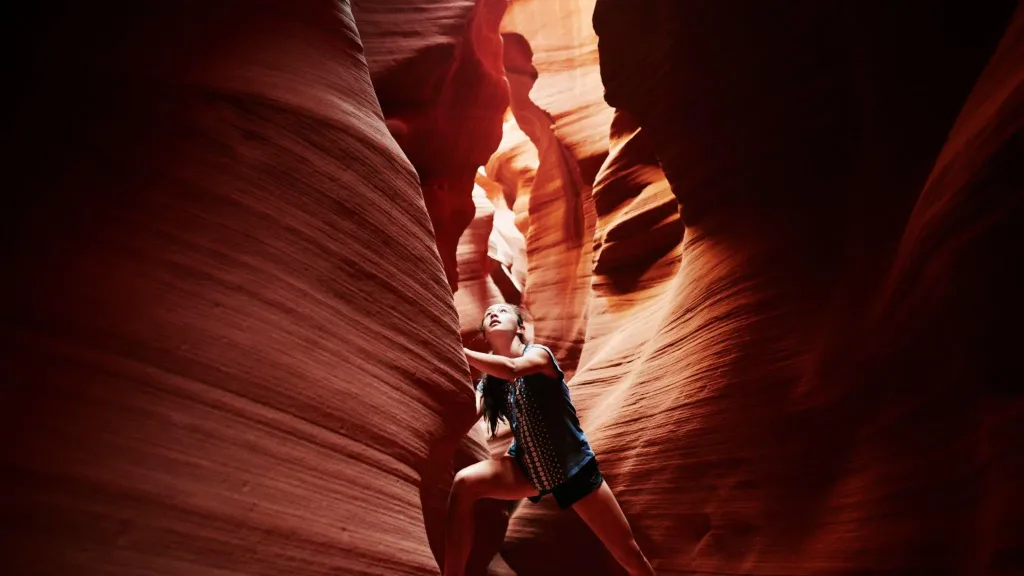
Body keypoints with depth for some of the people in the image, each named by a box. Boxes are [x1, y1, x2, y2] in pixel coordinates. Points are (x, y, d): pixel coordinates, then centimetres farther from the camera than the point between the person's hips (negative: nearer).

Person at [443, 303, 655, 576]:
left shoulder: (538, 353, -15)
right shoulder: (488, 381, 0)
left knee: (629, 553, 1)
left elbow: (511, 369, -38)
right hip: (528, 467, 4)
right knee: (464, 484, -23)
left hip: (573, 467, -3)